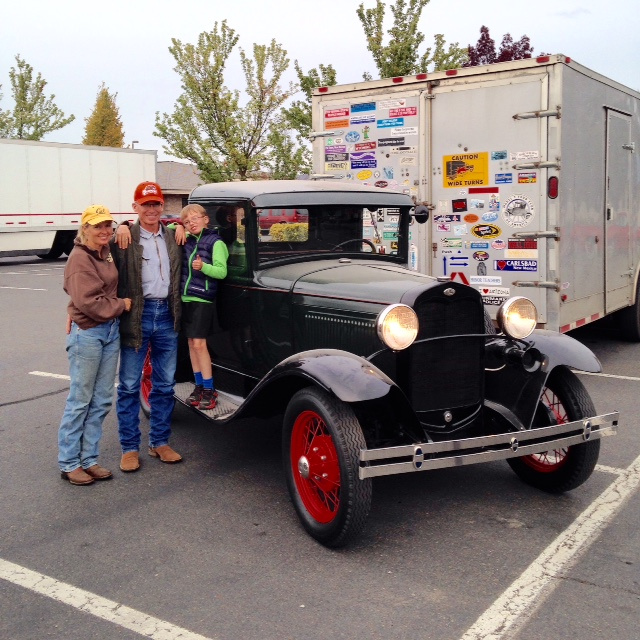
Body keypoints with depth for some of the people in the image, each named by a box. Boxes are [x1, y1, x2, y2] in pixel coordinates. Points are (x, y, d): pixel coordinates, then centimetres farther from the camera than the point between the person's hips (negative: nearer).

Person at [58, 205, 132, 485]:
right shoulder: (80, 258, -14)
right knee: (80, 401, 0)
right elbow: (88, 302, -20)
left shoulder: (106, 252, 9)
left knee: (101, 400, 11)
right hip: (87, 333, -8)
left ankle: (89, 459, 20)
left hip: (111, 331, 8)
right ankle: (68, 464, 11)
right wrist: (121, 304, -9)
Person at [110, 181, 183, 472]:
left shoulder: (173, 237, 9)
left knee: (164, 384, 12)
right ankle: (129, 448, 14)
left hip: (167, 315, 4)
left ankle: (160, 442, 25)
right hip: (136, 316, -4)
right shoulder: (124, 238, -5)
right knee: (129, 385, 4)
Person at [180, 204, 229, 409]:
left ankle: (209, 390, -1)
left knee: (199, 344, -9)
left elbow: (222, 271, -13)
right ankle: (199, 386, 17)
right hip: (185, 298, 6)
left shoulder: (215, 242, -7)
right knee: (191, 343, 9)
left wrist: (203, 266, -30)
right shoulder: (187, 240, 9)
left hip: (202, 299, -6)